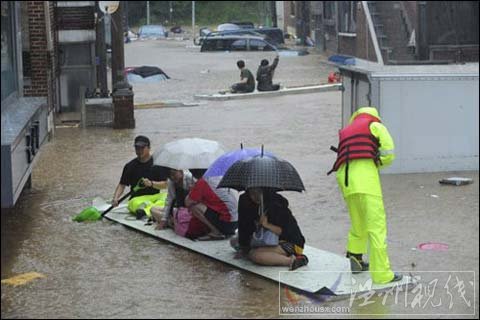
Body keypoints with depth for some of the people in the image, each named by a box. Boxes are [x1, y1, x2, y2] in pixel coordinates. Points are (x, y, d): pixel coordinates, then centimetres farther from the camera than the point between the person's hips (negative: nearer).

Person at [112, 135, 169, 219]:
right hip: (136, 198, 0)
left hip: (155, 196, 0)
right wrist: (115, 198, -11)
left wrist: (151, 183, -16)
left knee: (165, 196, -32)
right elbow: (122, 185, 7)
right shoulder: (130, 166, 10)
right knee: (134, 203, -34)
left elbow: (164, 184, 2)